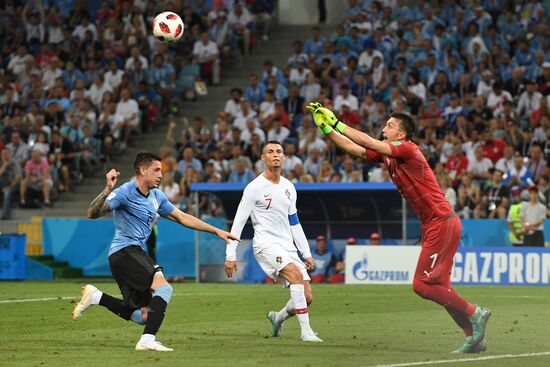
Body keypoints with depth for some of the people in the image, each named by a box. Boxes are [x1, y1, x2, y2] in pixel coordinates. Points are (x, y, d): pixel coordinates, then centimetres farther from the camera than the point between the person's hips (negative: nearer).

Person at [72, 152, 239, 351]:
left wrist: (217, 231, 19)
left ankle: (95, 297, 15)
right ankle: (148, 340, -25)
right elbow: (93, 213, -19)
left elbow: (182, 217, 22)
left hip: (137, 253, 9)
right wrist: (108, 190, -36)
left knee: (141, 316, 5)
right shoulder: (125, 192, -11)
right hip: (124, 251, -9)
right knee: (163, 287, -24)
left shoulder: (157, 196, 14)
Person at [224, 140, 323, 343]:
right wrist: (230, 255, -9)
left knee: (307, 297, -1)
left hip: (287, 246, 7)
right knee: (296, 274, -31)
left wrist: (306, 253, 17)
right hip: (266, 244, -7)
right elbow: (238, 222, -5)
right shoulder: (255, 187, -6)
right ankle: (306, 331, -30)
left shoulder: (289, 187, 13)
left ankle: (278, 317, 29)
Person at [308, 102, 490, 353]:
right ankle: (474, 337, 12)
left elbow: (369, 143, -21)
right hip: (433, 226, 10)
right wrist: (326, 127, 6)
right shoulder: (386, 155, 11)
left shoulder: (408, 149, -14)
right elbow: (353, 148, 13)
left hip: (442, 224, -10)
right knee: (438, 287, 9)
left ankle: (474, 313, -4)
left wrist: (336, 123, -16)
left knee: (422, 285, -11)